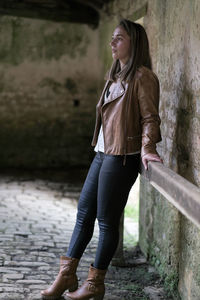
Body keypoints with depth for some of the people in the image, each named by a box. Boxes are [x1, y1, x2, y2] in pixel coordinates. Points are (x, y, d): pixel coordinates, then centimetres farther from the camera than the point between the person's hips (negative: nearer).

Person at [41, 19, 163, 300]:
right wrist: (101, 149, 15)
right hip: (103, 153, 9)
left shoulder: (143, 77, -10)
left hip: (122, 158, -9)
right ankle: (67, 276, 20)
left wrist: (146, 148, -27)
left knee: (107, 221, 0)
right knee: (84, 213, 11)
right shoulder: (115, 76, 16)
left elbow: (150, 118, -14)